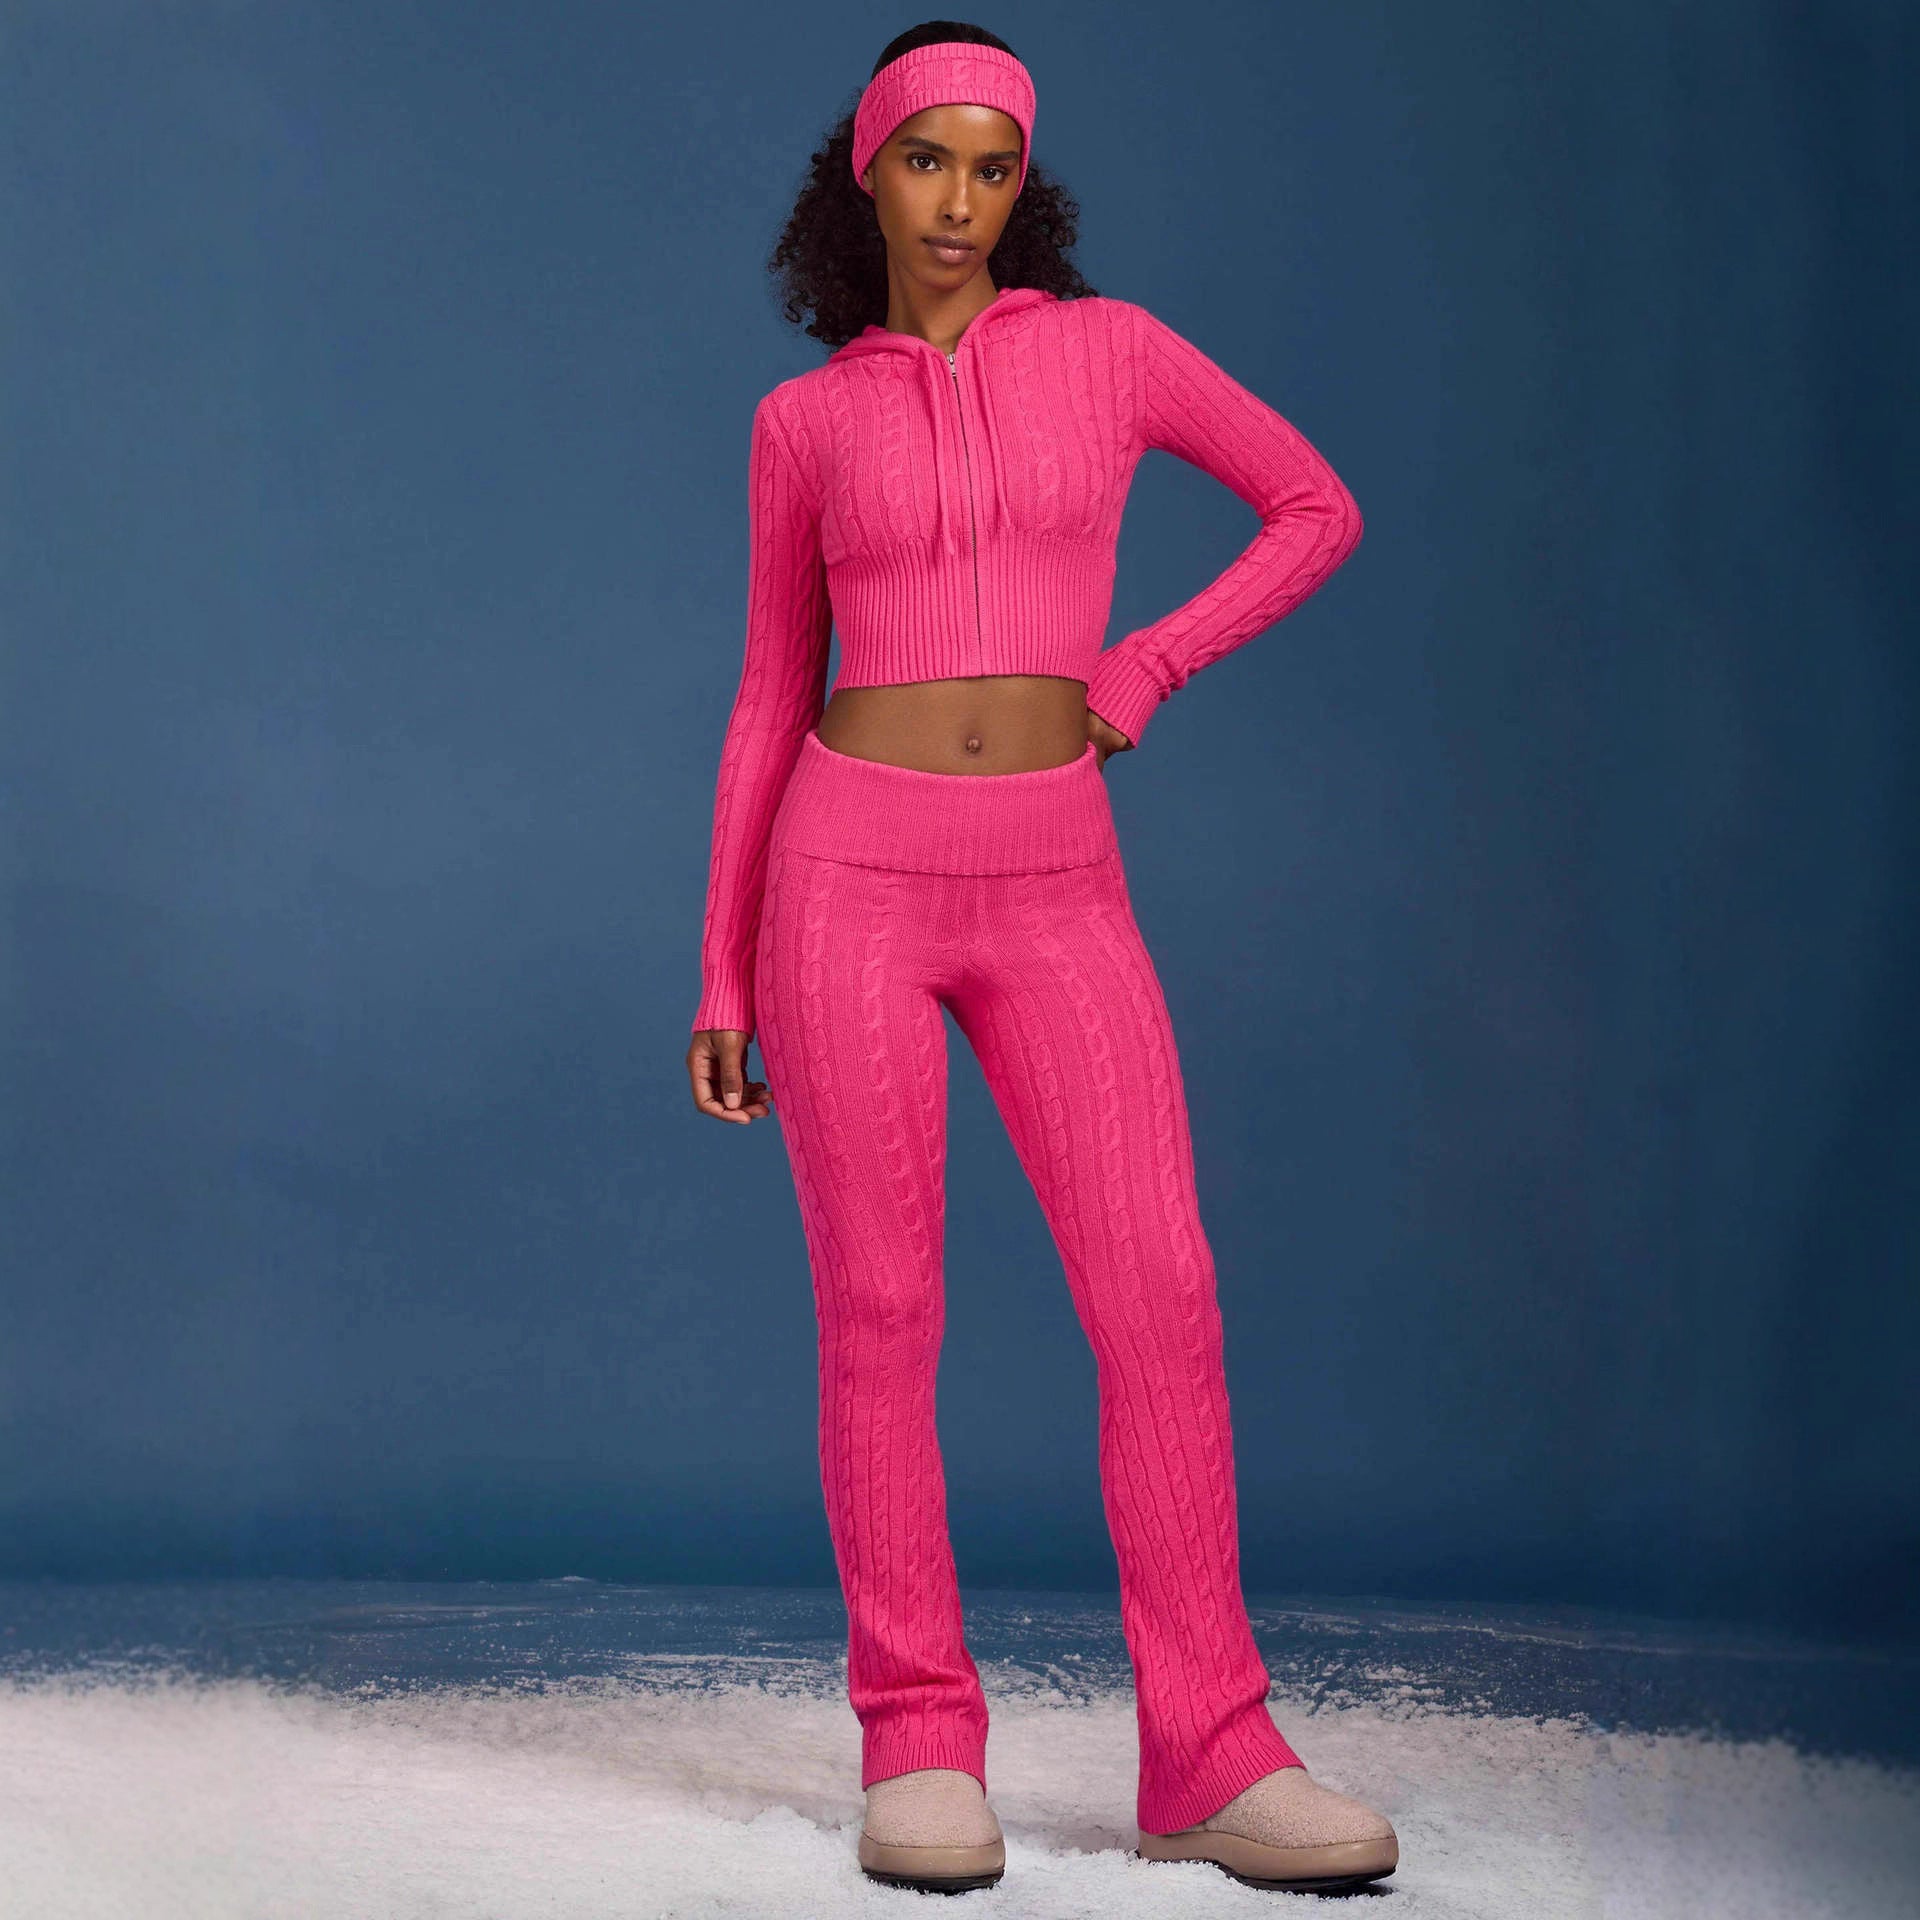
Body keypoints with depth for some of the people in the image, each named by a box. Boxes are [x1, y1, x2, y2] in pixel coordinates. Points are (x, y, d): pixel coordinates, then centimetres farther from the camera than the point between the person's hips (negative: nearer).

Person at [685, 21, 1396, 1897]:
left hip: (1052, 891, 1)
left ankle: (1210, 1758, -2)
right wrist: (722, 979, 6)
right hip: (854, 874, -1)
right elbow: (771, 704, 10)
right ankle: (919, 1748, 8)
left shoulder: (1108, 345, 9)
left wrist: (1145, 670, 2)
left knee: (1162, 1304, -9)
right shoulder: (804, 423, 9)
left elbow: (1318, 509, 16)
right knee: (883, 1316, -4)